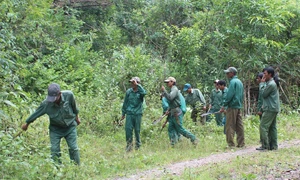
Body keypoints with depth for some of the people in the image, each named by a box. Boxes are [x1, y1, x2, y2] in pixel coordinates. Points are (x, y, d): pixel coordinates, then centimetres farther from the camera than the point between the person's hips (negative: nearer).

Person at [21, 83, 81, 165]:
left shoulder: (69, 95, -25)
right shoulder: (46, 104, -26)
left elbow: (74, 106, -3)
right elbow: (35, 114, -8)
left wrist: (76, 116, 13)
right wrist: (27, 123, 7)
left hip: (70, 126, 0)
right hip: (55, 128, 0)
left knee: (74, 149, -1)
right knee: (55, 151, -6)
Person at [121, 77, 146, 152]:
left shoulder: (140, 91, 0)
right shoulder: (128, 91, 7)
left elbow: (144, 93, -27)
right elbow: (125, 103, 14)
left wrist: (137, 85, -25)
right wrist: (123, 113, 15)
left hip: (138, 114, -2)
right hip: (129, 113, 2)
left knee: (137, 130, 4)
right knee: (128, 129, -7)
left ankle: (138, 145, 17)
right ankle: (129, 145, 3)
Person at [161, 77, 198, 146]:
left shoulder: (174, 89, -12)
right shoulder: (172, 90, 19)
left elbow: (170, 98, -28)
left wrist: (164, 91, -22)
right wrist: (168, 110, 18)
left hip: (176, 113, -10)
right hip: (173, 114, 10)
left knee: (180, 129, -7)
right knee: (170, 129, 7)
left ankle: (193, 138, -1)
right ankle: (172, 143, 8)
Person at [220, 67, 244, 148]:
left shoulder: (233, 82, -11)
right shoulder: (240, 82, 16)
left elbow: (229, 95, -16)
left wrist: (224, 105, -11)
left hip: (232, 107, -9)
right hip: (239, 107, 9)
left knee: (230, 126, -5)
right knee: (239, 126, 9)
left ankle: (230, 144, -7)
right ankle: (241, 143, 11)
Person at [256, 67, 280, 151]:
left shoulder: (271, 84, -16)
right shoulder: (272, 83, 17)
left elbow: (263, 94, -11)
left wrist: (262, 83, -6)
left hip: (270, 109, -10)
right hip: (273, 109, 10)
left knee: (263, 126, -10)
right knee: (272, 127, 10)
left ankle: (265, 145, -11)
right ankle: (273, 145, 12)